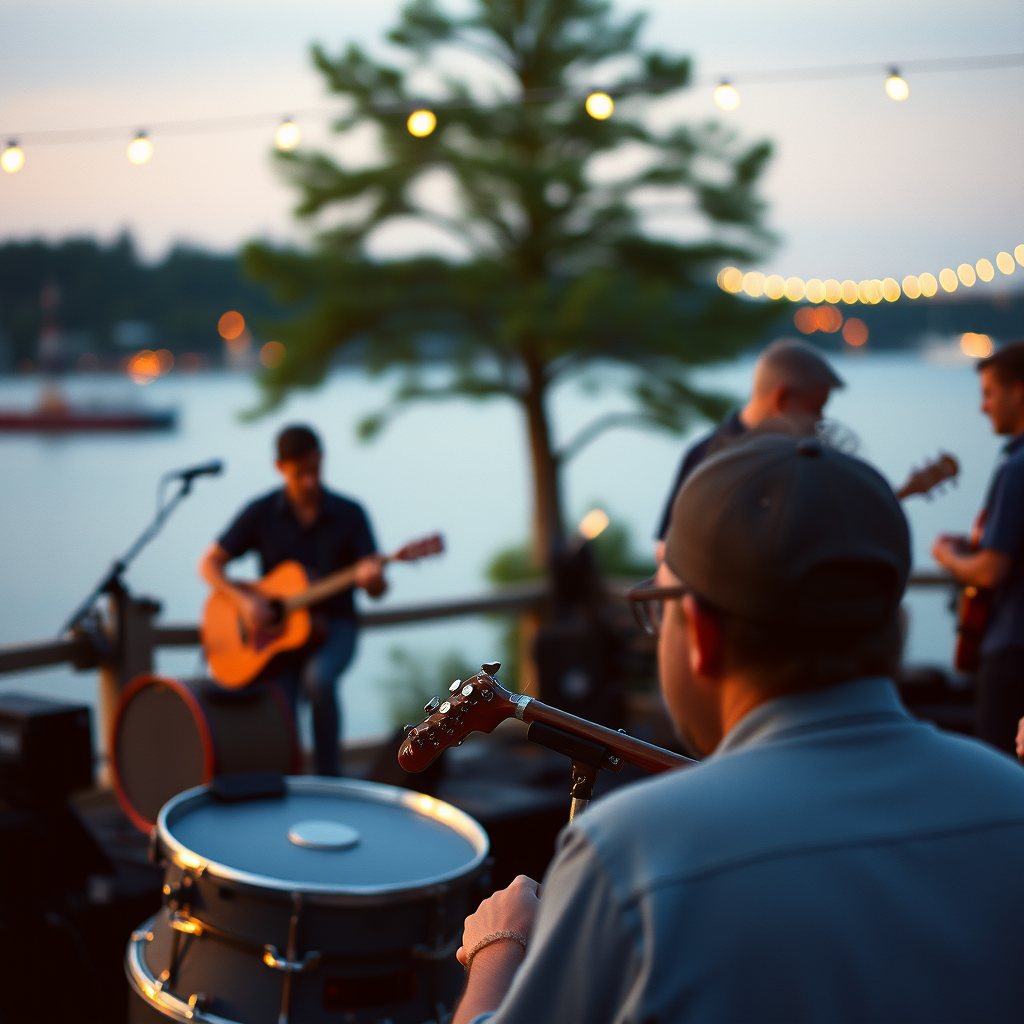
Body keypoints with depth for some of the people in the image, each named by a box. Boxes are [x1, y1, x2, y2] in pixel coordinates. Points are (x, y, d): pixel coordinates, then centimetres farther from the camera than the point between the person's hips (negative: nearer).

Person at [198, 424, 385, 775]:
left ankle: (328, 775, -17)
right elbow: (209, 564, 1)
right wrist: (244, 600, -16)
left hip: (332, 624, -1)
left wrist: (372, 578, -30)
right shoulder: (261, 513, -3)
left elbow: (376, 589, -5)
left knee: (318, 677, -34)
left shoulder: (349, 514, -3)